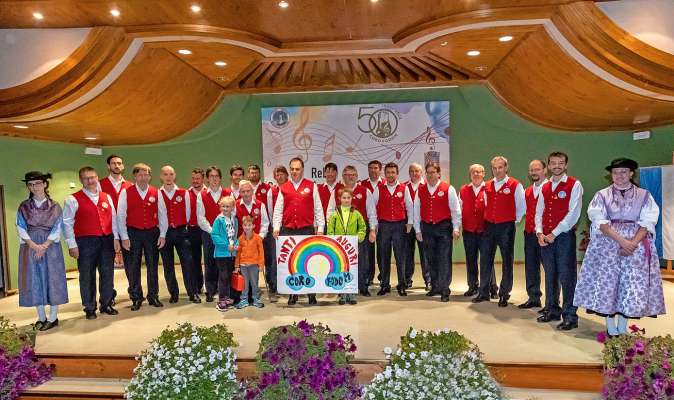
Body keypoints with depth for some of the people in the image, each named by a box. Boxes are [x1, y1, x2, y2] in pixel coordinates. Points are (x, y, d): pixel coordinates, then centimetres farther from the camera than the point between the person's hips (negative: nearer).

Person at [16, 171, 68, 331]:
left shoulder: (54, 206, 2)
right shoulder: (23, 206, 6)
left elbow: (57, 229, -3)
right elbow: (21, 228, 0)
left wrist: (44, 246, -15)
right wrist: (34, 246, -14)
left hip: (50, 246, -2)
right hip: (30, 247, 2)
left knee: (52, 279, 0)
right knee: (34, 280, 4)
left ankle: (53, 317, 8)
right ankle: (41, 317, 13)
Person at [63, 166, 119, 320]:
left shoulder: (107, 197, 11)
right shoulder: (73, 200, -3)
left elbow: (113, 219, 12)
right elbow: (67, 223, -5)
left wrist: (116, 238, 7)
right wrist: (72, 245, -10)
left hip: (107, 240, 4)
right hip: (85, 242, -4)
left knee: (107, 273, 10)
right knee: (87, 276, 5)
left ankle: (106, 304, 24)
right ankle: (89, 308, 19)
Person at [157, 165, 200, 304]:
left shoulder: (184, 193, 3)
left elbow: (187, 212, 7)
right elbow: (160, 215, -4)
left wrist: (183, 228, 7)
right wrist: (162, 234, -8)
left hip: (181, 231, 0)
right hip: (164, 232, 0)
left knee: (188, 262, -4)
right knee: (168, 265, 7)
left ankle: (193, 293, 3)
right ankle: (173, 294, 19)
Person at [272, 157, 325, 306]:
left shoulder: (311, 186, 6)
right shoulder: (283, 188, 10)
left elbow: (318, 209, 5)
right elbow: (278, 210, 10)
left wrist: (320, 228, -1)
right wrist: (276, 228, -1)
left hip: (307, 229, -2)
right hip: (288, 230, 2)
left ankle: (311, 294, 9)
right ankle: (292, 294, 16)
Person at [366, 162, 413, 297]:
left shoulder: (404, 188, 3)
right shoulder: (378, 189, 2)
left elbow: (409, 206, 9)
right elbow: (372, 208, -1)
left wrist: (409, 222, 3)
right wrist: (373, 227, -6)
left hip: (399, 225, 0)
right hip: (383, 225, 0)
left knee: (400, 256, 3)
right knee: (384, 256, 7)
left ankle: (402, 285, 14)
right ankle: (384, 285, 17)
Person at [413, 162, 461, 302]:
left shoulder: (448, 189, -2)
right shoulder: (420, 190, 7)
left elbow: (456, 210, -2)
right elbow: (417, 211, 10)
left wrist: (456, 228, -6)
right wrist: (418, 230, 8)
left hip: (444, 227, -3)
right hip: (427, 228, 4)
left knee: (444, 259, -5)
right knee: (431, 259, 11)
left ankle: (444, 290, 2)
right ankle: (435, 286, 24)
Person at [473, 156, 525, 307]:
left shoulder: (515, 185, -5)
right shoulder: (487, 186, 9)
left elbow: (522, 207, 0)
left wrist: (513, 221, 2)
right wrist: (489, 219, 14)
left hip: (506, 227, -4)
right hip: (489, 226, 4)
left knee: (507, 262, 5)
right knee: (485, 260, 7)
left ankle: (504, 295, 16)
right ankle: (484, 293, 17)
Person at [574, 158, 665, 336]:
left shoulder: (644, 195, 8)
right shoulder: (602, 195, 5)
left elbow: (647, 223, -1)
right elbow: (600, 222, -5)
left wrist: (633, 243, -15)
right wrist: (621, 240, -16)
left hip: (637, 244, 1)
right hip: (607, 244, -1)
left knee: (632, 284, -2)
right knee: (607, 282, -4)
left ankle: (622, 327, 9)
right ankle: (610, 329, 6)